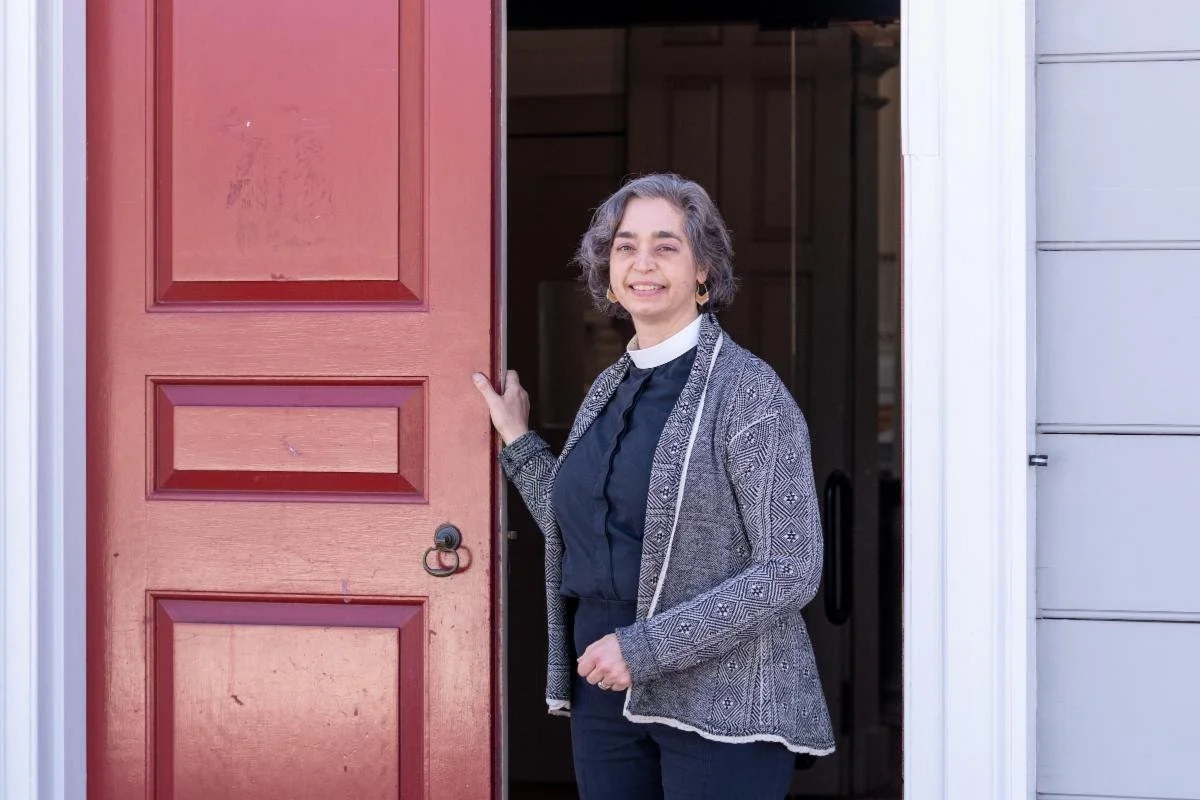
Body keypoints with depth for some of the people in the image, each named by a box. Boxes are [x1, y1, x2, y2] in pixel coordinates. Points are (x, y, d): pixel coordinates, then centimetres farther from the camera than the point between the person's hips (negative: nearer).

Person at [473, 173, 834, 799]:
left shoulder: (747, 391, -10)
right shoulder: (608, 390, 11)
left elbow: (791, 570, -16)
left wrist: (645, 647, -19)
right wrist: (517, 441, 14)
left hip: (719, 704, -6)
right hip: (606, 696, 6)